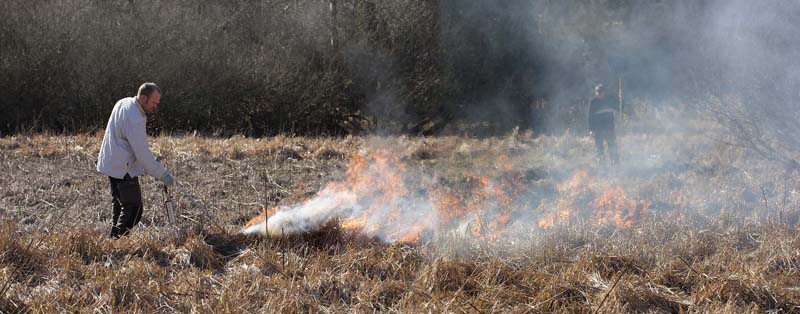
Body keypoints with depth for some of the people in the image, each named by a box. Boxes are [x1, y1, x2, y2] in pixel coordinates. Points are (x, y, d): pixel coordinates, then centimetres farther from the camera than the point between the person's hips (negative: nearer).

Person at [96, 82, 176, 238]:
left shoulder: (123, 103, 5)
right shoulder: (134, 119, -26)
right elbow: (143, 153, -24)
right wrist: (163, 174, -18)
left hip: (112, 164, 10)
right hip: (124, 169, -10)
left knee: (119, 205, 18)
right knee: (134, 209, -8)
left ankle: (114, 239, 24)